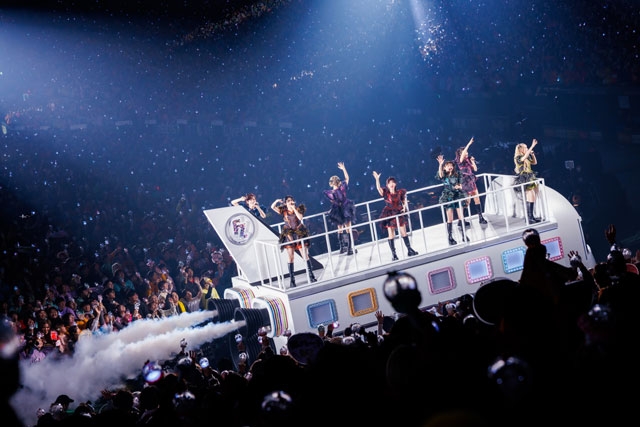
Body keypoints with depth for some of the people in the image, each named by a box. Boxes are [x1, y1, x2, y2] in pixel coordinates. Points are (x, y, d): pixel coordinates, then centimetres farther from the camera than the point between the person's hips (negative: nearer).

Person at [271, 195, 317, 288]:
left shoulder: (299, 209, 2)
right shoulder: (284, 211, 4)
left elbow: (300, 217, -16)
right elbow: (273, 207, -1)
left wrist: (294, 209, -13)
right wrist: (277, 201, -16)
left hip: (300, 234, 0)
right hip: (289, 235, 0)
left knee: (305, 256, -1)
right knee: (291, 258, -1)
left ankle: (311, 275, 6)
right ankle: (292, 279, 2)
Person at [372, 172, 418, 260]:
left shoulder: (400, 192, 0)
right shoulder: (385, 193, -6)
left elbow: (404, 201, 13)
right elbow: (378, 188, -23)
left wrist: (404, 207, -5)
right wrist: (377, 179, -34)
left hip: (399, 213, 2)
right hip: (390, 215, -2)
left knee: (404, 232, 8)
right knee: (391, 234, -2)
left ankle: (409, 250, 19)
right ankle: (394, 254, 2)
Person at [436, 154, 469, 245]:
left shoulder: (457, 174, 7)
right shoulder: (444, 176, 0)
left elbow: (460, 185, 11)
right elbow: (440, 174, -24)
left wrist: (459, 187, -14)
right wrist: (440, 164, -35)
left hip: (458, 196, 2)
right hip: (448, 197, -2)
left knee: (461, 216, 1)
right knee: (450, 218, -3)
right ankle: (450, 237, 2)